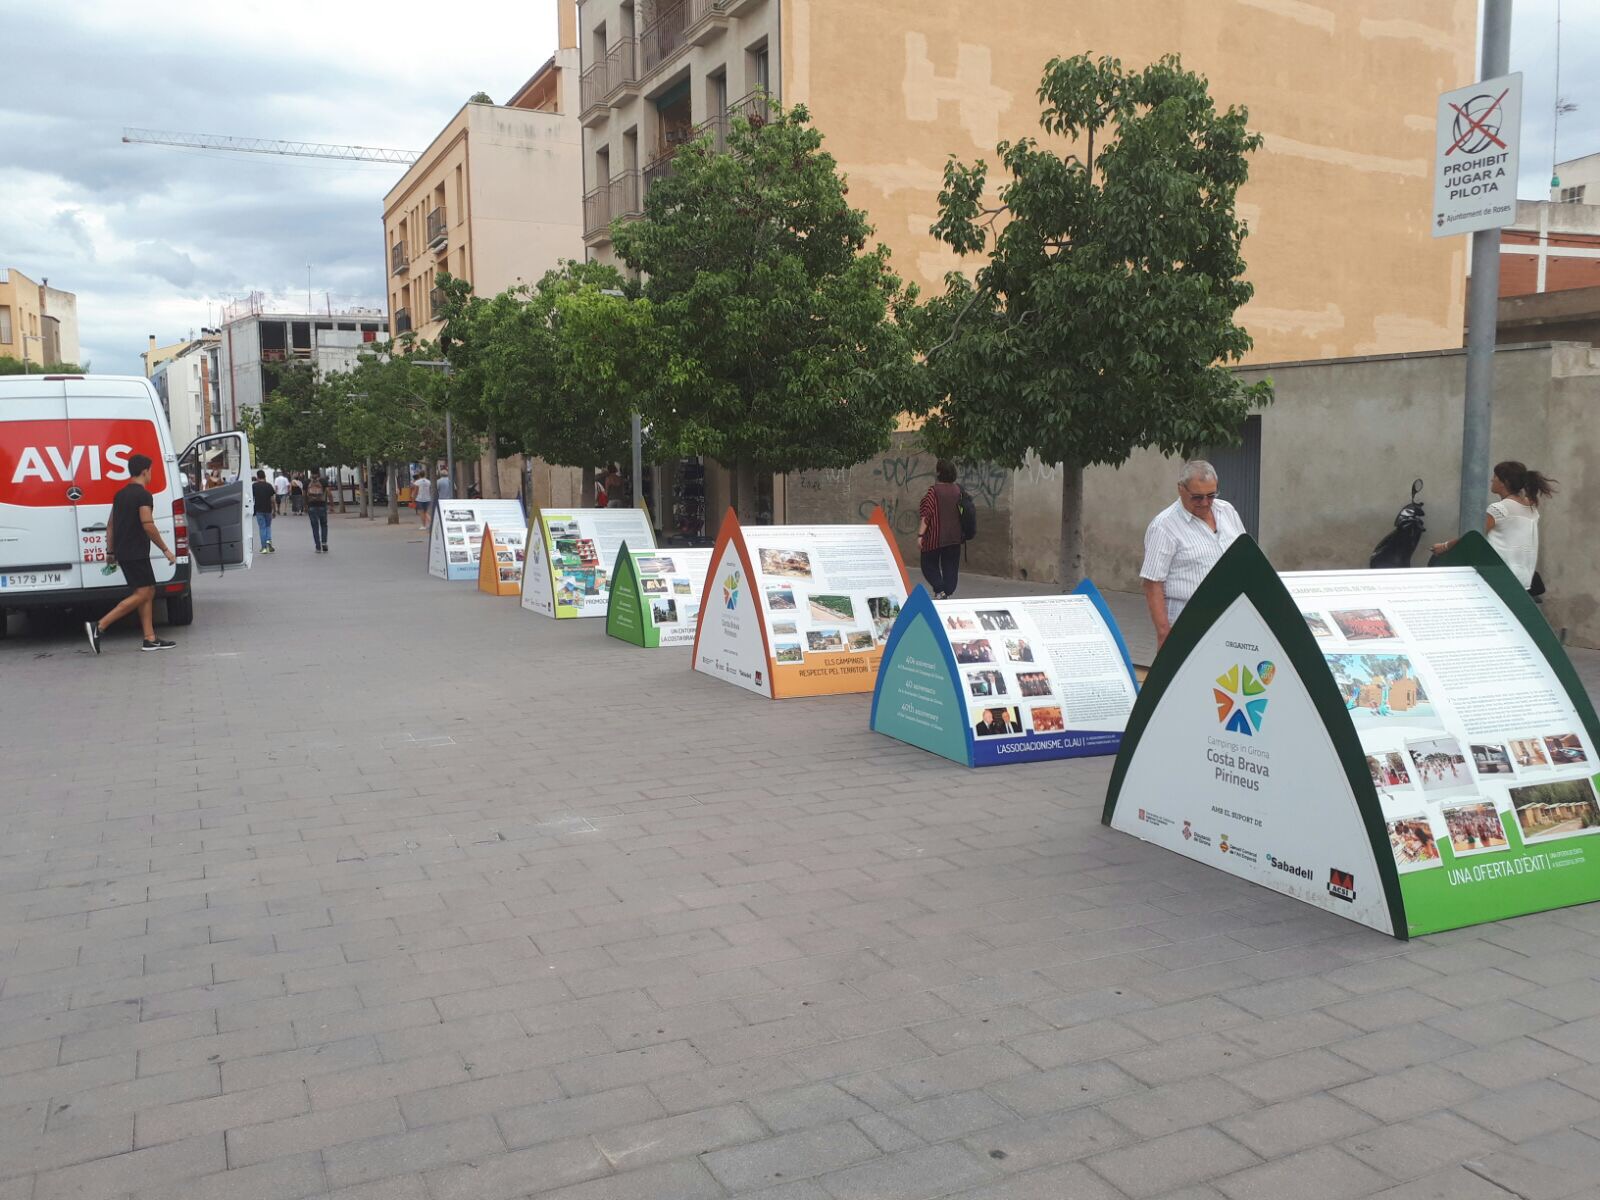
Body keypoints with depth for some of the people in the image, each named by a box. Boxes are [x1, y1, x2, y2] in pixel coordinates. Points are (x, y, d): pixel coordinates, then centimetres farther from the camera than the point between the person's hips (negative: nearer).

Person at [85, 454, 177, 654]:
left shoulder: (121, 494, 15)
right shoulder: (143, 494, -12)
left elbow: (110, 525, 18)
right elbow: (148, 526, -19)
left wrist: (110, 551, 23)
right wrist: (165, 550, -14)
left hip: (124, 552, 9)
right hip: (136, 553, -9)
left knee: (148, 592, 10)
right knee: (141, 594, -8)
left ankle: (150, 639, 7)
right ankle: (98, 626, -13)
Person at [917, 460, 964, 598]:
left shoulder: (933, 492, -13)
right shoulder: (957, 491, 5)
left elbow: (925, 515, -17)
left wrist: (920, 535, -17)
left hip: (935, 537, -5)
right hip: (954, 537, 5)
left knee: (929, 565, 7)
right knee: (950, 567, 10)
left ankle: (939, 591, -8)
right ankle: (948, 594, 9)